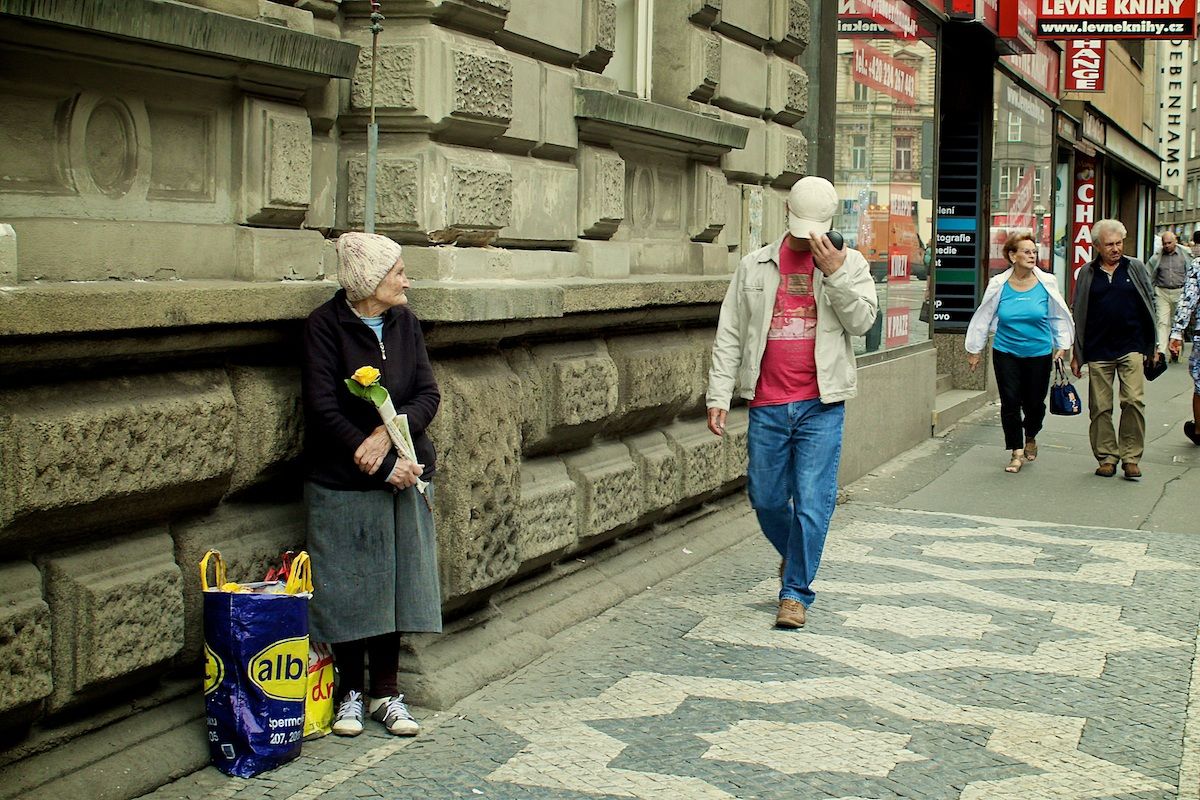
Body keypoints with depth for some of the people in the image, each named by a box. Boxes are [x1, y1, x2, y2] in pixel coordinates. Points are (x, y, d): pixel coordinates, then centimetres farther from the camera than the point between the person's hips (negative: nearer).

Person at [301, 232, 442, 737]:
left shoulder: (403, 322, 6)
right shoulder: (326, 325, -9)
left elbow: (428, 393, 1)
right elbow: (324, 409, -15)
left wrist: (389, 433, -18)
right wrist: (383, 465, -17)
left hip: (405, 475, 4)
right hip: (344, 484, -4)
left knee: (395, 586, 8)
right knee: (348, 591, 4)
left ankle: (386, 693, 20)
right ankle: (352, 691, 21)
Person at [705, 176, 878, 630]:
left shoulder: (848, 264, 5)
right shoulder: (755, 267, 6)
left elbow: (862, 321, -7)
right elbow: (729, 336, 6)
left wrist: (834, 272, -17)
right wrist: (719, 395, 0)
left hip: (821, 406, -2)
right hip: (767, 406, 2)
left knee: (812, 503, -4)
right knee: (766, 500, 11)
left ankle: (796, 590, 9)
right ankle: (794, 554, 40)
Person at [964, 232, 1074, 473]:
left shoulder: (1047, 283, -3)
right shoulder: (999, 285, -4)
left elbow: (1058, 317, 9)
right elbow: (984, 318, 6)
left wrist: (1062, 346, 8)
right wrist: (974, 350, 9)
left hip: (1039, 354, 0)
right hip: (1006, 353, 0)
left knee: (1034, 403, 6)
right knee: (1010, 403, -3)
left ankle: (1030, 438, 36)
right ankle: (1016, 451, 9)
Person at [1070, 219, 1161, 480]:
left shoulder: (1135, 268, 6)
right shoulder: (1087, 273, 6)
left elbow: (1149, 307, 12)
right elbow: (1078, 315, 11)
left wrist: (1153, 345, 10)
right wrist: (1076, 353, 10)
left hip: (1131, 348, -1)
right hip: (1098, 352, 1)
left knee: (1134, 400, -11)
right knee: (1100, 408, 3)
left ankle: (1131, 457, 0)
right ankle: (1107, 457, 15)